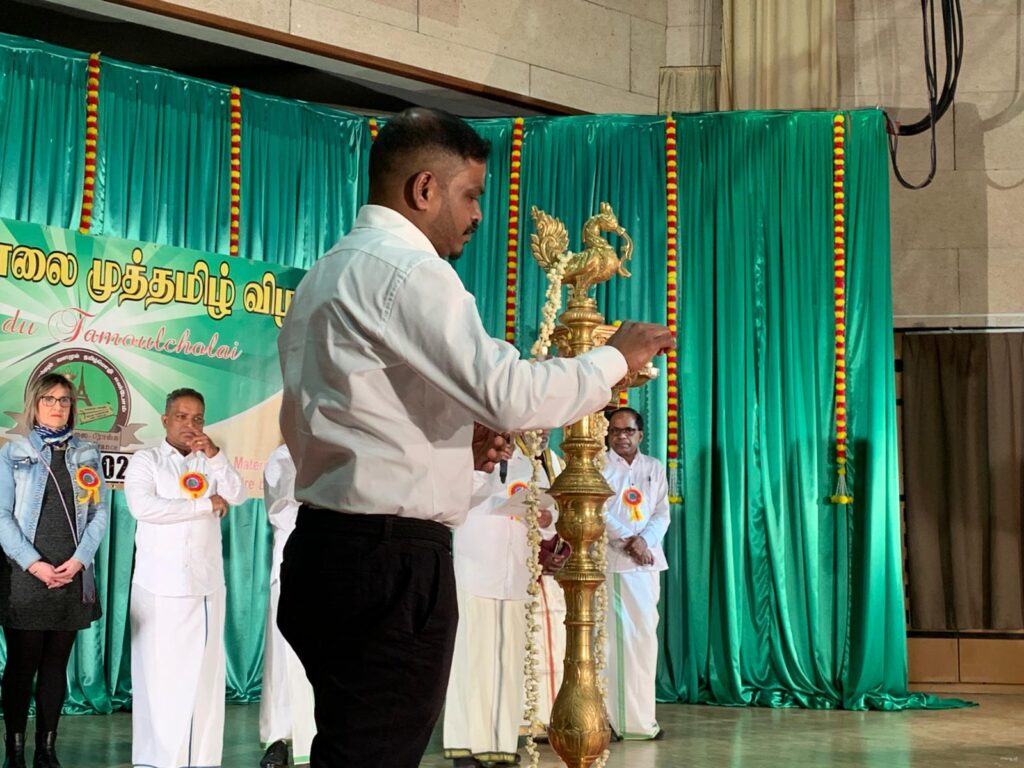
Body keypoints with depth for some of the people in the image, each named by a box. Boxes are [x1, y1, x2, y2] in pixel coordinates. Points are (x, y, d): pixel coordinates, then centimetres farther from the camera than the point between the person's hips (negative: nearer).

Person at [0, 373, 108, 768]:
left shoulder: (87, 454, 11)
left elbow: (99, 513, 6)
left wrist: (78, 560, -8)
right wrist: (35, 564, -13)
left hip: (72, 575, 3)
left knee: (56, 665, 6)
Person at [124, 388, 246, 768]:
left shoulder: (210, 462, 15)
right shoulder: (145, 461, 4)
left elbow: (237, 496, 1)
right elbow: (143, 507, -13)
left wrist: (214, 455, -10)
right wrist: (206, 505, -7)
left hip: (206, 582, 3)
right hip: (160, 585, -3)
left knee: (204, 671, 2)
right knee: (160, 672, -3)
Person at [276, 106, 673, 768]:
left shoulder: (328, 274, 19)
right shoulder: (409, 270, -12)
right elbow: (508, 393, -20)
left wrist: (452, 442, 14)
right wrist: (616, 358, -4)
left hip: (329, 546, 10)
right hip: (391, 562, -10)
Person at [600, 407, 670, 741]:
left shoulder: (654, 468, 15)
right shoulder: (599, 466, 3)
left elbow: (662, 513, 8)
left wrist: (644, 540, -10)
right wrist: (628, 541, -14)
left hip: (648, 561, 4)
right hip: (611, 560, -4)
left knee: (645, 636, 4)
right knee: (615, 637, -8)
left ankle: (641, 716, 11)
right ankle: (613, 716, -6)